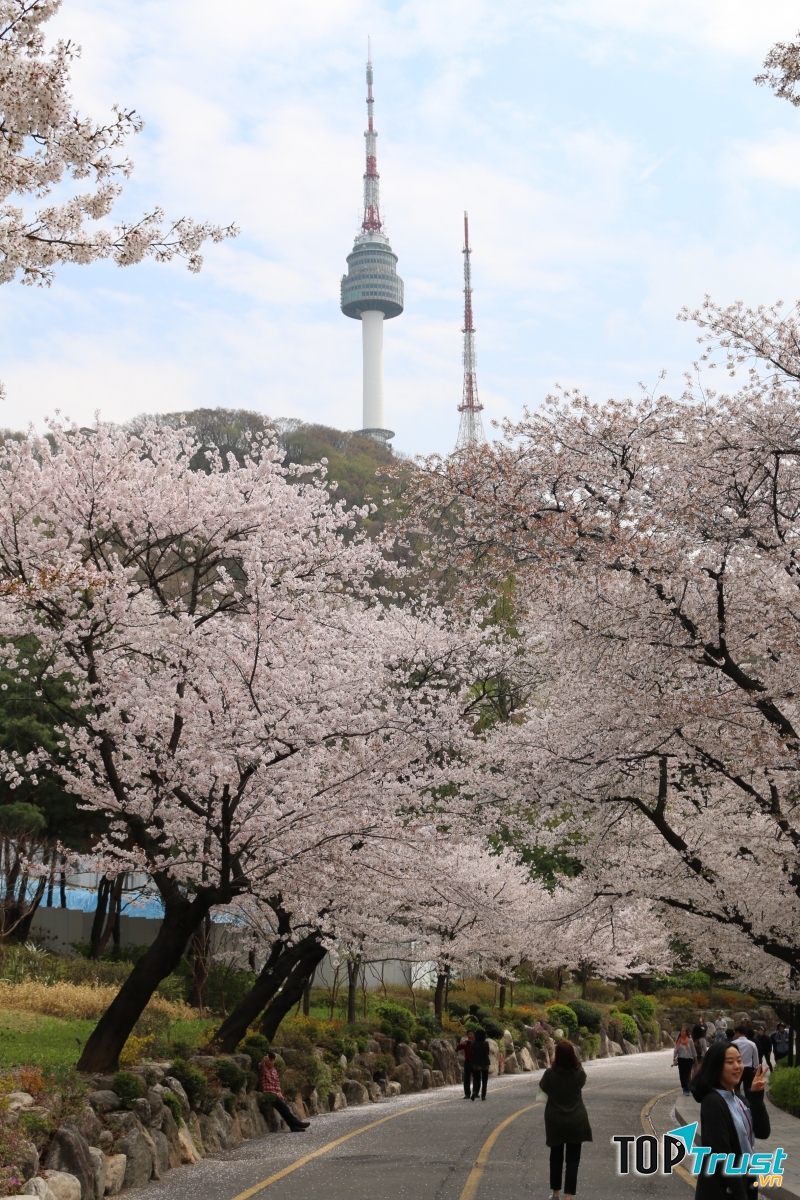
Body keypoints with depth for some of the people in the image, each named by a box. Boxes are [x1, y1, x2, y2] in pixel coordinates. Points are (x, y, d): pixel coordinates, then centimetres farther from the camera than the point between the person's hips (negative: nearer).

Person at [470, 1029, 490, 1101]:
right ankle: (483, 1096, 9)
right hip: (485, 1065, -1)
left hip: (476, 1065, 1)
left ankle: (474, 1092, -17)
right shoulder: (486, 1044, -9)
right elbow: (487, 1053, -1)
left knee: (476, 1080, 8)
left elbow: (472, 1054, -1)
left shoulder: (474, 1044, -6)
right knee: (484, 1081, 12)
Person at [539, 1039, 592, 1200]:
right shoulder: (579, 1073, -11)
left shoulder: (550, 1073, -15)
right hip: (575, 1122, 0)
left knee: (556, 1157, 17)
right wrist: (572, 1059, 16)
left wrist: (552, 1065, 6)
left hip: (555, 1122, 1)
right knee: (573, 1159, 5)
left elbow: (543, 1086, 6)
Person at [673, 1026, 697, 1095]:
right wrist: (674, 1059, -3)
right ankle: (685, 1088, 17)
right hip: (681, 1059, 2)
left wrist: (695, 1059, 6)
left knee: (687, 1075, -7)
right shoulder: (678, 1040, 3)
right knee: (682, 1074, 5)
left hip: (689, 1059, -2)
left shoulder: (690, 1041, -2)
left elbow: (693, 1050, 4)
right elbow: (675, 1050, 3)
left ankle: (686, 1089, -8)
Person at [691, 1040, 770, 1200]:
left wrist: (757, 1096, -7)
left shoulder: (738, 1100, 8)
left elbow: (763, 1131, 2)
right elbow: (721, 1154, -21)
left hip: (744, 1183, 8)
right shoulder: (713, 1102, -19)